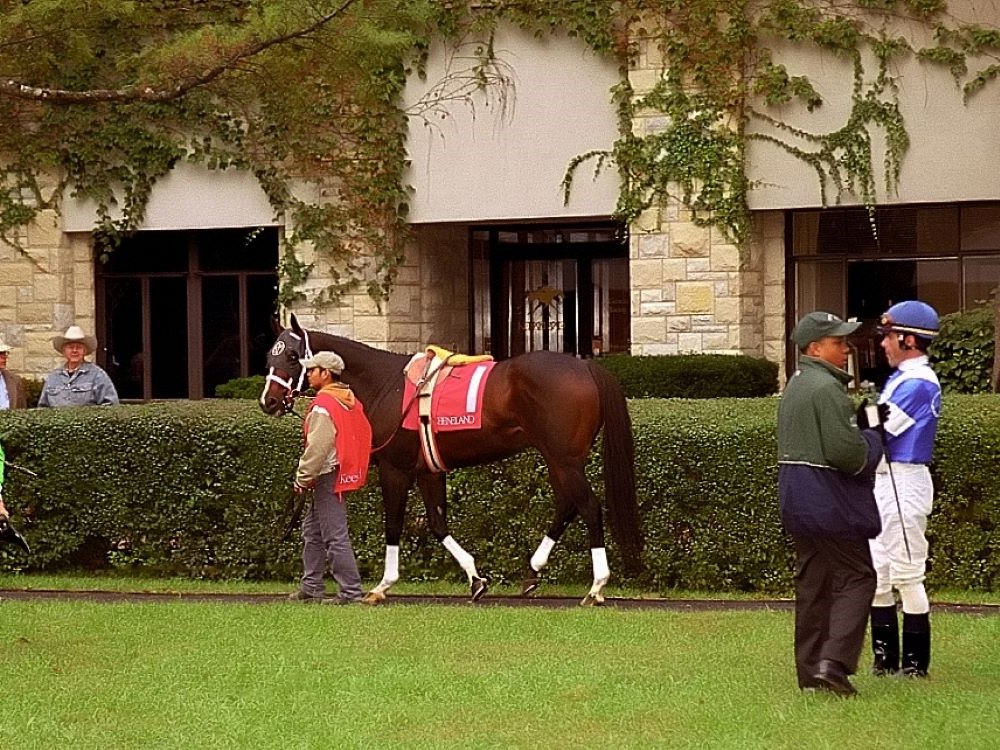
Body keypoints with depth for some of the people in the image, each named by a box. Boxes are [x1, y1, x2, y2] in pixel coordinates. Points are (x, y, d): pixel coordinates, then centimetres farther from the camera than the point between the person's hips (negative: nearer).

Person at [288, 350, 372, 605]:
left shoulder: (323, 405, -16)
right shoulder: (350, 400, 13)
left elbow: (317, 448, -21)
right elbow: (363, 437, 18)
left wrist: (302, 479, -11)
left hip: (329, 478, -10)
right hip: (347, 474, 10)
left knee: (335, 536, -8)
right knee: (312, 531, 18)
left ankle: (350, 591, -7)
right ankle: (311, 587, 22)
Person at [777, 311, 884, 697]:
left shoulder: (795, 384, 16)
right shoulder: (827, 388, -17)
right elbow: (843, 449, -24)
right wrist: (871, 442, -3)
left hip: (796, 498, 10)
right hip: (829, 498, -10)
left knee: (812, 584, 12)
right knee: (856, 578, -5)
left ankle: (810, 670, 13)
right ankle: (833, 662, -15)